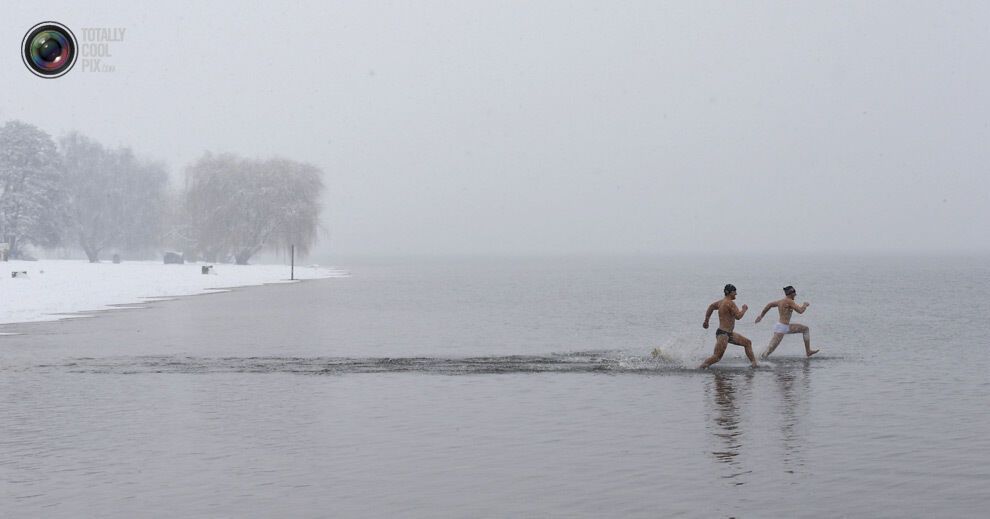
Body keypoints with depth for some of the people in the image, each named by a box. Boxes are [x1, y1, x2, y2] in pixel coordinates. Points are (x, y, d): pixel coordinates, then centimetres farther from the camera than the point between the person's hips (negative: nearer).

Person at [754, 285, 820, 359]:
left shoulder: (781, 301, 11)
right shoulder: (789, 301, -15)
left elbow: (769, 305, 18)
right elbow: (800, 311, -16)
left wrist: (761, 316, 26)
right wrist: (805, 305, 5)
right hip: (781, 327, -10)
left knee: (806, 329, 17)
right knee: (770, 349, -11)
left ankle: (808, 351, 19)